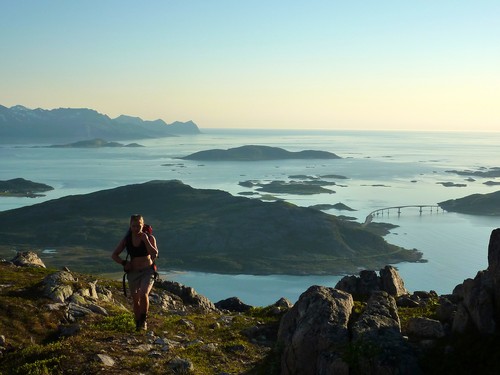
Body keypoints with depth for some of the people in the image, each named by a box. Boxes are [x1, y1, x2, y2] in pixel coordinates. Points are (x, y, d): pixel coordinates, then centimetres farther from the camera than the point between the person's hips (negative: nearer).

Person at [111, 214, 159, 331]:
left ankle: (144, 320, -6)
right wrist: (124, 263, -7)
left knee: (143, 294, -25)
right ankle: (138, 323, 24)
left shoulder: (149, 238, -5)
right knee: (135, 300, 4)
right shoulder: (126, 240, 0)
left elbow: (155, 255, -17)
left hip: (148, 271, -3)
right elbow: (114, 255, 8)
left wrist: (146, 241, -21)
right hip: (133, 272, 3)